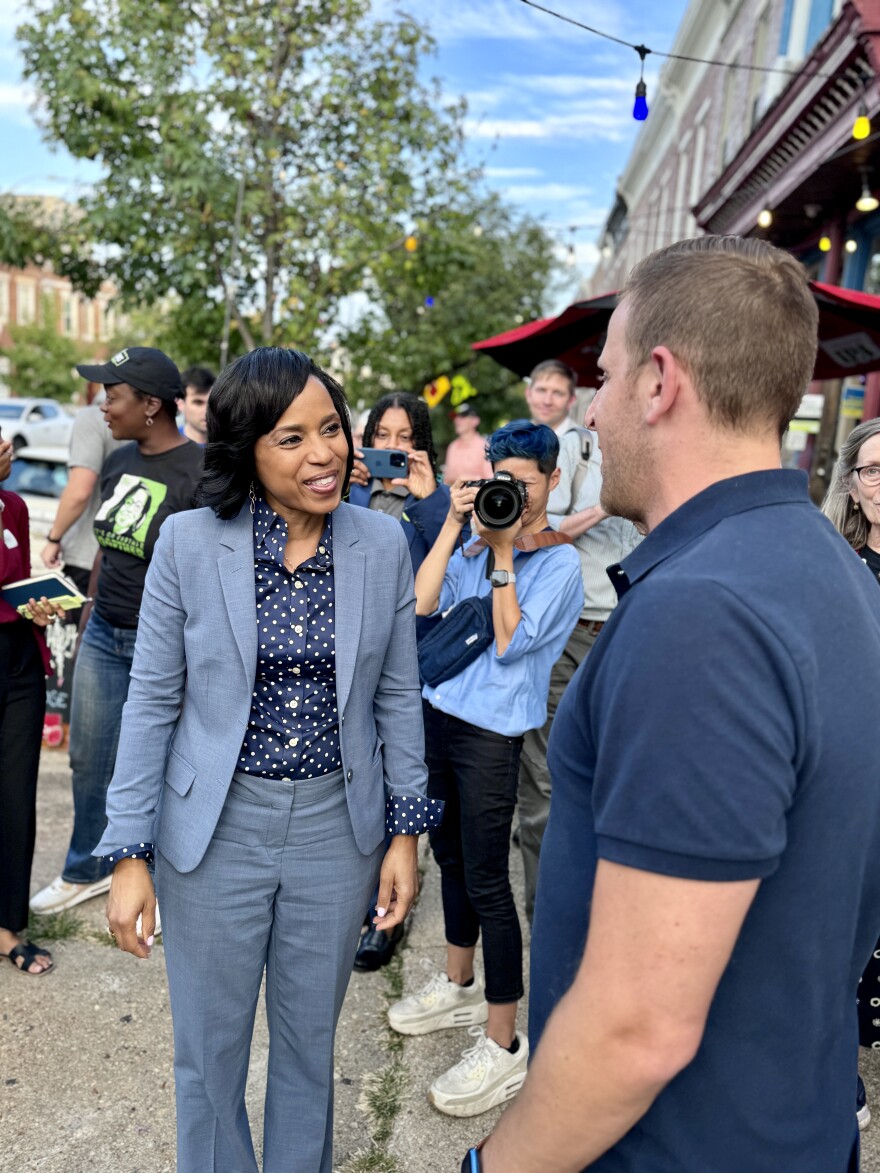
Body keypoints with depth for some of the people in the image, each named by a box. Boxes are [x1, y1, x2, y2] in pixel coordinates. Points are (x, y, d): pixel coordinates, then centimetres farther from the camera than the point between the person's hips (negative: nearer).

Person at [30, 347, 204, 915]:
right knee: (90, 759, 17)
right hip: (104, 634, 7)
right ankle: (86, 871, 38)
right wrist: (89, 620, 19)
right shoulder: (118, 462, 7)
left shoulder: (200, 470, -16)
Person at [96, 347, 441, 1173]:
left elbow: (398, 696, 1)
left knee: (309, 1042, 21)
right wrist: (129, 854, -5)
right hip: (216, 829, -1)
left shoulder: (382, 544, -6)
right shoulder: (189, 542, -11)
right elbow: (152, 702, -5)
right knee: (209, 1051, 18)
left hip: (337, 826, 2)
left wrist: (405, 831, 3)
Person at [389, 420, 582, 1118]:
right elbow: (421, 604, -4)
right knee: (450, 856, 19)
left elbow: (509, 642, -16)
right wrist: (454, 528, -7)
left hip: (491, 732, -6)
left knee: (485, 881, -1)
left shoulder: (560, 562, -8)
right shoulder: (475, 541, 8)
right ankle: (459, 988, 40)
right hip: (439, 713, 6)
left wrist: (503, 554, -15)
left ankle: (503, 1045, 14)